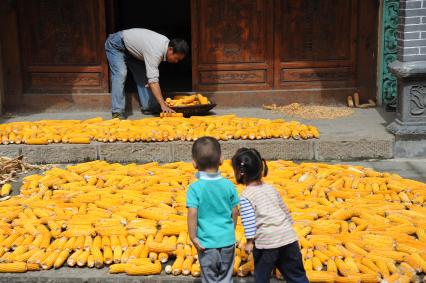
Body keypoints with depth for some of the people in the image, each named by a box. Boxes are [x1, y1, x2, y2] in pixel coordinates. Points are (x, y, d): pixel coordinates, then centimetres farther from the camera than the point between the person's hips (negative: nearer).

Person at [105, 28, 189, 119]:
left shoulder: (167, 43, -11)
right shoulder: (155, 51, -39)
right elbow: (153, 80, -43)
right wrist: (163, 105, -47)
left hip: (130, 48, 9)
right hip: (116, 45, -9)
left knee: (142, 75, 1)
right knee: (120, 74, -23)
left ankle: (147, 106, 3)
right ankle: (117, 112, -24)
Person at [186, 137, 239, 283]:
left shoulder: (195, 188, -14)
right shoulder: (229, 185, -4)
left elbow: (192, 214, -21)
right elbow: (235, 212, 2)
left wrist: (193, 237, -10)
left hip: (207, 243, -2)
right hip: (228, 240, 2)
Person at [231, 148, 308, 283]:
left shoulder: (245, 197, -5)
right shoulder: (270, 188, 14)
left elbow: (249, 220, -12)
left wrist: (249, 241, -5)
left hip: (267, 240, -5)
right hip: (288, 236, 6)